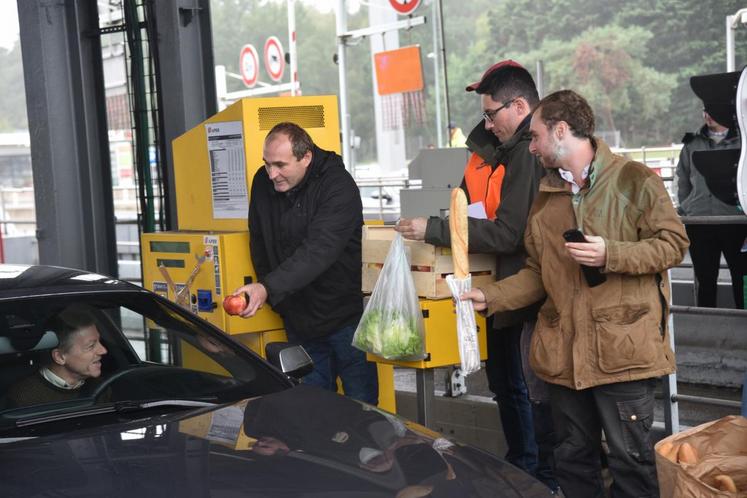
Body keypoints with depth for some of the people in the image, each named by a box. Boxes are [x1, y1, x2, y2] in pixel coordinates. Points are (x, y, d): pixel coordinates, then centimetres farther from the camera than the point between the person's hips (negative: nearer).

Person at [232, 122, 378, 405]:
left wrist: (268, 288, -39)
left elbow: (318, 251, -31)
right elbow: (260, 245, 12)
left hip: (346, 315, -5)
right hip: (299, 319, 5)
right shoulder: (263, 183, -1)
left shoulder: (339, 187, -20)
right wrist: (262, 293, 3)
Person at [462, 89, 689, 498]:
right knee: (573, 457, 14)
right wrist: (490, 297, 4)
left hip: (622, 347, -6)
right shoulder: (545, 196, 14)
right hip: (564, 352, 6)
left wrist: (610, 254, -18)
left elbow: (673, 244, -6)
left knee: (631, 457, 0)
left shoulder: (634, 180, -4)